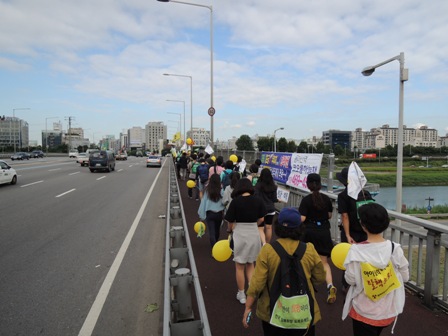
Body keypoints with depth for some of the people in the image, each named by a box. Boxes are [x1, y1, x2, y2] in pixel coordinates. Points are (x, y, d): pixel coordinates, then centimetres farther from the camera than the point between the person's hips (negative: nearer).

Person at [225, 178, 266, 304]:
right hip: (254, 233, 3)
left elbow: (230, 221, -10)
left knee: (239, 266, 14)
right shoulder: (258, 200, -4)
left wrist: (230, 230, 11)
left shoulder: (236, 201, -13)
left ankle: (241, 295, 25)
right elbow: (261, 219, 3)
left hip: (240, 234, -3)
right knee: (250, 264, 22)